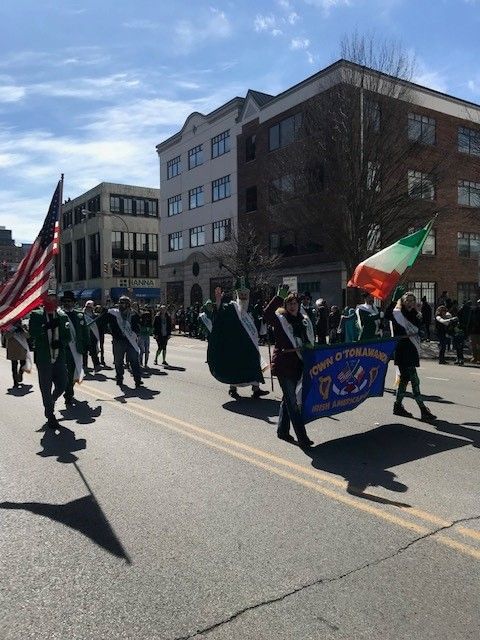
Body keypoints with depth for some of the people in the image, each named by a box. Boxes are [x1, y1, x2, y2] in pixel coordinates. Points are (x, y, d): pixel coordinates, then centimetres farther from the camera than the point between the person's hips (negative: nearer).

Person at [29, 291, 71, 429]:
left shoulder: (63, 316, 6)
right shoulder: (36, 315, -1)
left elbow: (68, 337, 6)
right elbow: (32, 333, -13)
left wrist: (61, 342, -13)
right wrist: (47, 327, -23)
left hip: (60, 358, 3)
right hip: (43, 359, -2)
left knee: (62, 385, 6)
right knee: (46, 389, 6)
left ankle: (50, 403, 37)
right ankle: (50, 416, 21)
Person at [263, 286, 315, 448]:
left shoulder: (305, 320, 10)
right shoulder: (280, 319, -7)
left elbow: (311, 341, 18)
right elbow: (266, 314, -28)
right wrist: (278, 297, -33)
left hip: (299, 364, 6)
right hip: (284, 365, -6)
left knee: (288, 399, 18)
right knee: (292, 402, -4)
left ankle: (282, 431, 32)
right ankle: (302, 438, -1)